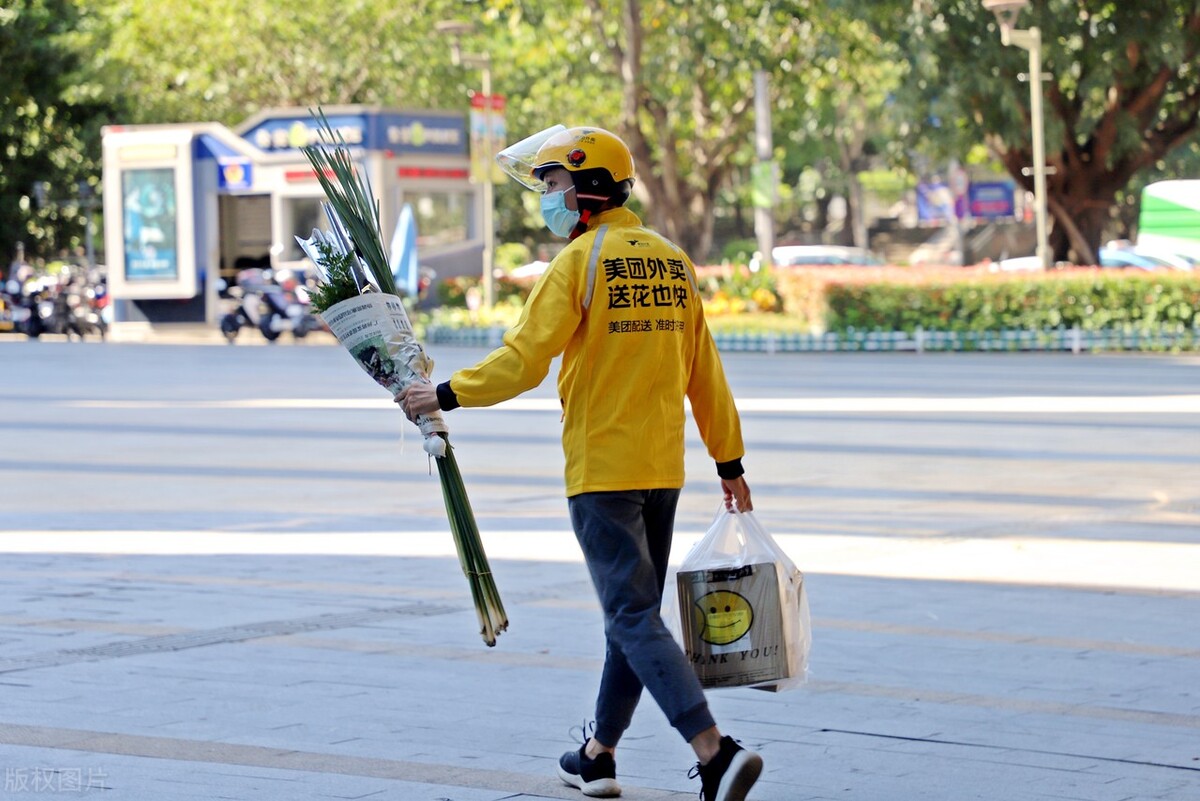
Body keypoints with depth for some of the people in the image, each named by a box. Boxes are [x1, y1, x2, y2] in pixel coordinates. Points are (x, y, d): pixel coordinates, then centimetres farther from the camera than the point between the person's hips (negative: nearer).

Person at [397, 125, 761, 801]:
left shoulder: (581, 262, -12)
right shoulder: (672, 262, 9)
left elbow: (523, 362, -16)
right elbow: (705, 374, 12)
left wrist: (445, 396, -3)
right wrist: (730, 463, 18)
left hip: (601, 472, -7)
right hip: (663, 469, 7)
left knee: (634, 617, -8)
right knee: (633, 613, 15)